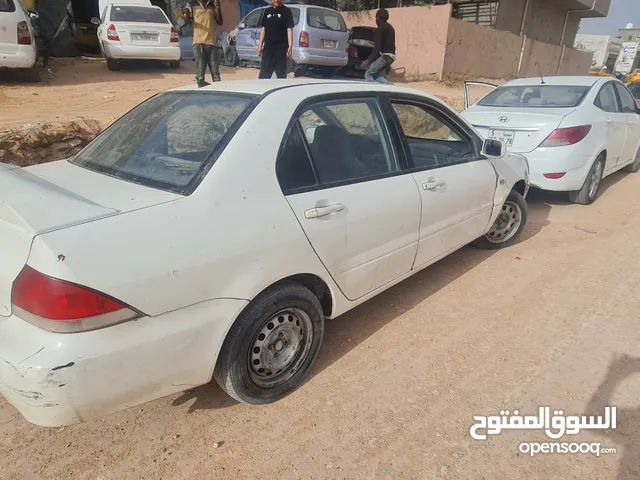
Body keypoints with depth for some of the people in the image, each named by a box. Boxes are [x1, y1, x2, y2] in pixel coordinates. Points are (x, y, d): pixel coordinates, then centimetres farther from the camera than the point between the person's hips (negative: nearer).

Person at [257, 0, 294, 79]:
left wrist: (290, 46, -18)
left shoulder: (286, 11, -1)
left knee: (281, 73, 1)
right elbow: (264, 29, 17)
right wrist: (260, 45, 11)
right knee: (264, 74, 5)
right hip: (268, 47, 5)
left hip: (281, 47, -4)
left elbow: (289, 29, -8)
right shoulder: (267, 11, 14)